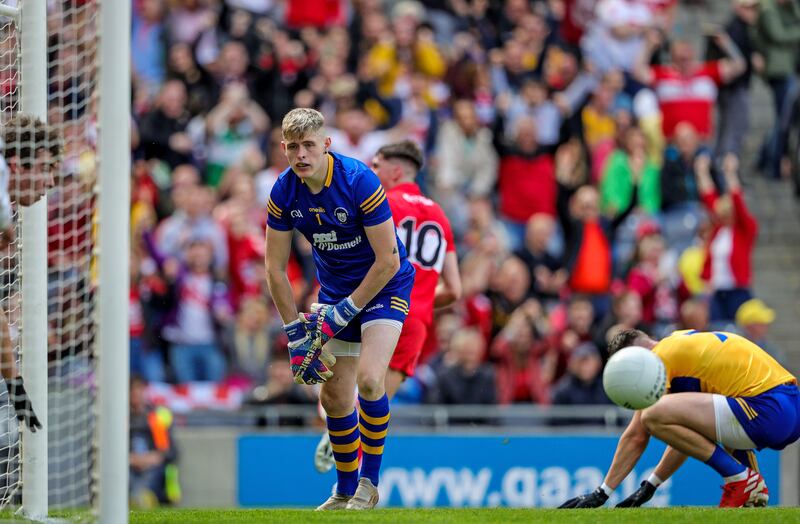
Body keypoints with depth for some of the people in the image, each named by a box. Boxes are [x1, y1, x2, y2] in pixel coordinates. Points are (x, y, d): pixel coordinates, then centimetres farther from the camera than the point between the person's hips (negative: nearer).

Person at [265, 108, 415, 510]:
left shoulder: (360, 182, -26)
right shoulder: (284, 192, -11)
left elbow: (388, 261, -22)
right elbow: (275, 269, -2)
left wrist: (344, 313, -18)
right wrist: (295, 332, -6)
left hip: (384, 285, -5)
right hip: (334, 288, 5)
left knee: (368, 377, -24)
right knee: (334, 395, 4)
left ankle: (369, 482, -7)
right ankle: (346, 492, 22)